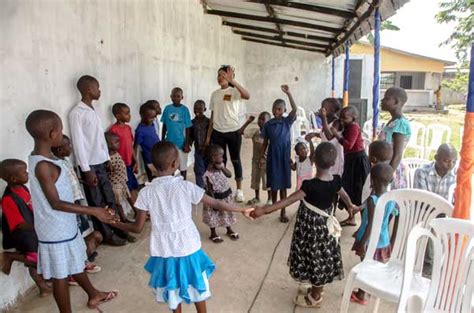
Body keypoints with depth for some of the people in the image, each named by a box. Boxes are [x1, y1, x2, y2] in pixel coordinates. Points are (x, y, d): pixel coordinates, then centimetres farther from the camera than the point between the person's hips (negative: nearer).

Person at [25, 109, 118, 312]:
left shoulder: (40, 159, 3)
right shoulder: (42, 166, -27)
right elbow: (56, 203, -28)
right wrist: (94, 211, -28)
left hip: (64, 226, 10)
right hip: (56, 232, -10)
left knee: (75, 264, 25)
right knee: (61, 275, 8)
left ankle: (93, 295, 44)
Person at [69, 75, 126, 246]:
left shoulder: (94, 110, 11)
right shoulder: (77, 113, -15)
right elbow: (78, 143, -17)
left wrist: (107, 159, 15)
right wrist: (86, 170, -17)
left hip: (101, 162, 8)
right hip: (90, 164, -8)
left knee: (109, 198, 15)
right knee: (97, 203, 5)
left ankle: (116, 228, 28)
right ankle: (107, 235, 16)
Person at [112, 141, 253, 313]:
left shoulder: (146, 192, -13)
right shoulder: (185, 186, -17)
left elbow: (138, 228, -6)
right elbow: (217, 204, -11)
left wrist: (115, 223, 12)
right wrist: (243, 209, 1)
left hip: (164, 251, 1)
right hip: (188, 248, -1)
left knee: (173, 289, 25)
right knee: (196, 287, 23)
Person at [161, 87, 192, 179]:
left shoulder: (184, 109, -9)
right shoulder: (167, 108, -1)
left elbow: (187, 128, -6)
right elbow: (164, 126, 7)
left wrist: (187, 144, -9)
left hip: (181, 142, -3)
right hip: (169, 142, 3)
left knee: (182, 165, 9)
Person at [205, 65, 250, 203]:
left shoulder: (235, 91, -6)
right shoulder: (214, 94, 9)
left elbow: (247, 96, -30)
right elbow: (212, 116, 11)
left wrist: (233, 81, -38)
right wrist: (208, 135, 9)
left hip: (233, 131, -4)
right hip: (217, 132, 4)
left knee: (235, 160, 6)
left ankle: (239, 190, 18)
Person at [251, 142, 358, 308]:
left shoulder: (310, 185, -29)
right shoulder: (336, 180, -9)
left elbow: (288, 200, -31)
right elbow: (344, 195, 12)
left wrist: (264, 210, -29)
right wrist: (351, 206, 34)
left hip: (312, 229, -6)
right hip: (325, 226, 6)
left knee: (315, 259, 11)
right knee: (321, 259, 21)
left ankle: (315, 298, 31)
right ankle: (316, 290, 42)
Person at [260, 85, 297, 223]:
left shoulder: (287, 121, -3)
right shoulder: (268, 124, 1)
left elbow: (295, 109, -20)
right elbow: (265, 142, 7)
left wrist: (288, 93, -28)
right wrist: (262, 156, 4)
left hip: (284, 156, -1)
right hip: (272, 156, 1)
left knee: (283, 184, 5)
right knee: (273, 183, 13)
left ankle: (283, 212, 13)